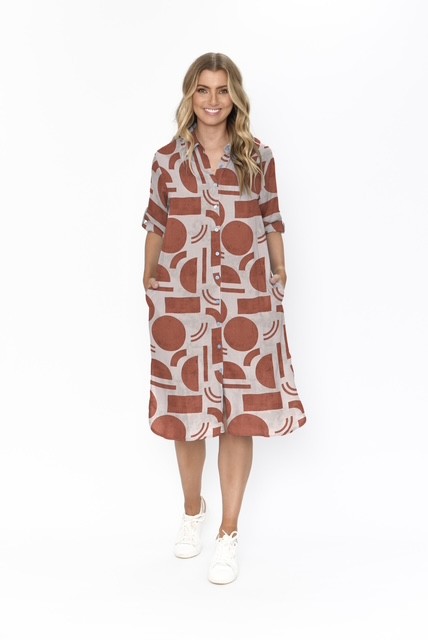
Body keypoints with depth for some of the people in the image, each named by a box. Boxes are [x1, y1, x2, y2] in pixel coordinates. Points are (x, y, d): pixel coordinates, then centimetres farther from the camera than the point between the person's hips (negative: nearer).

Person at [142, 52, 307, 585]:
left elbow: (271, 221, 9)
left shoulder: (257, 157, 4)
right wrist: (149, 276, 9)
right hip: (181, 301, 1)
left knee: (239, 416, 1)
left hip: (247, 302, 0)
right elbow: (156, 225, 9)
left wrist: (279, 273, 7)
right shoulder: (168, 159, 4)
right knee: (186, 408, 11)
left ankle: (228, 535, 15)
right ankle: (192, 511, 36)